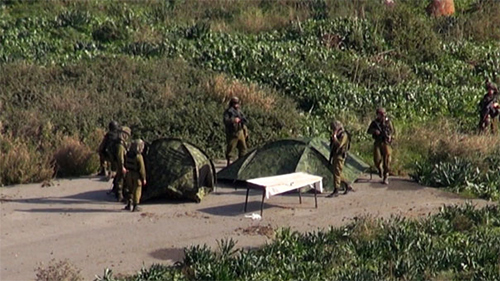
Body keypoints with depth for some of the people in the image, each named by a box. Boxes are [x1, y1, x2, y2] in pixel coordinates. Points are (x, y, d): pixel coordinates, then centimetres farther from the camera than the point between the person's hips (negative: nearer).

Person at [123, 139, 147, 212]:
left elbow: (125, 164, 5)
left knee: (130, 190, 20)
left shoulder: (128, 154, -5)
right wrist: (144, 178, -9)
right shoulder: (139, 157, -24)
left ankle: (129, 204, 20)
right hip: (136, 176, -6)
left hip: (129, 174, 6)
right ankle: (135, 206, 8)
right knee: (137, 191, 6)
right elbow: (142, 168, -19)